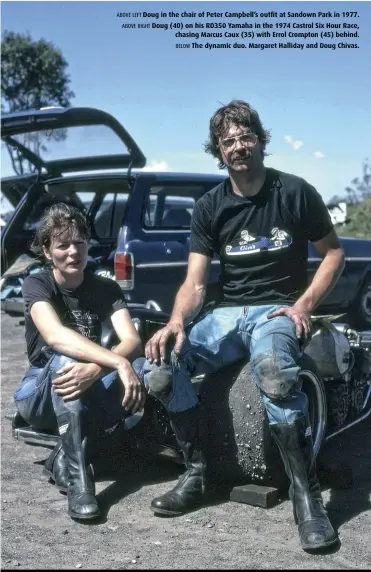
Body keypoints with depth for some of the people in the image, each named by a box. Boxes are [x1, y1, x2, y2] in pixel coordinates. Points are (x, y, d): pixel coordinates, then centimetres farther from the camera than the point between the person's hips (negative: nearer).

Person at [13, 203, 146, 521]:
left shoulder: (106, 288, -4)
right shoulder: (37, 285, -14)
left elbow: (132, 340, -20)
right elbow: (55, 336, -35)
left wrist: (95, 369, -41)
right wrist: (119, 363, -46)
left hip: (89, 398, 3)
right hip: (40, 395, -3)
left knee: (141, 366, -27)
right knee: (65, 359, -36)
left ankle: (63, 461, -22)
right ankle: (77, 475, -38)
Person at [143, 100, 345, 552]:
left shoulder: (295, 192, -1)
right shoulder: (209, 207, 6)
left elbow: (334, 253, 7)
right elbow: (195, 282, 0)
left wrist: (305, 304, -10)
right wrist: (176, 323, -22)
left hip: (277, 310, -3)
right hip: (226, 313, 4)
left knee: (273, 371, -40)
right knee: (158, 364, -24)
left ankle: (306, 494, -25)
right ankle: (196, 472, -9)